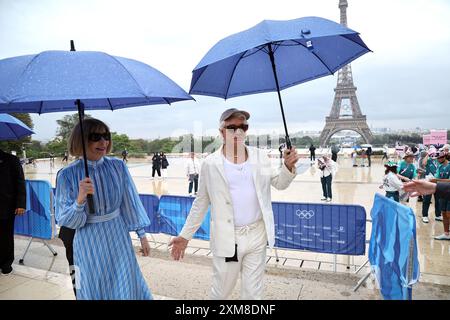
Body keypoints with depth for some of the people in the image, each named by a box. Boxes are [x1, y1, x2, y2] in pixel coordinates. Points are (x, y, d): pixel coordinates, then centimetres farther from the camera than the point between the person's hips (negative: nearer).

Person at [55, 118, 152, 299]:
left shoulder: (118, 166, -7)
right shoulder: (68, 175, -12)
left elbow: (130, 202, 1)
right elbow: (66, 220, -9)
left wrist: (142, 235, 5)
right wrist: (80, 200, -29)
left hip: (118, 237, 2)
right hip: (89, 243, -1)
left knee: (127, 288, 14)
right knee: (95, 290, 17)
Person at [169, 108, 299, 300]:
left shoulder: (260, 157, 1)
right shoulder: (211, 164, -6)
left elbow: (279, 183, 7)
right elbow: (201, 203, 1)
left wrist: (288, 166, -14)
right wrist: (185, 235, 1)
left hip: (257, 235, 2)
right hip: (226, 238, -2)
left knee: (253, 293, 18)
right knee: (221, 292, 15)